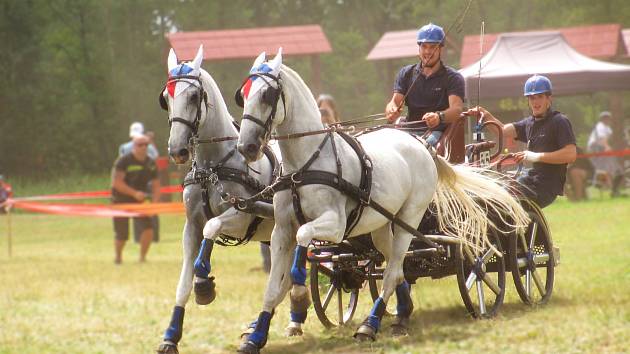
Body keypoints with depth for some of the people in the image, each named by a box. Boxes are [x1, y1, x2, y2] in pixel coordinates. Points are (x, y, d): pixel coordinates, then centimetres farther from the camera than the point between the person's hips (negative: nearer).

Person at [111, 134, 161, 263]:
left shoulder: (150, 163, 0)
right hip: (121, 202, -4)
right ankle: (118, 257, 31)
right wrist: (134, 193, -32)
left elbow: (156, 185, 6)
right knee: (122, 236, 2)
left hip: (139, 201, 4)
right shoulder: (123, 161, -17)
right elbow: (117, 183, -23)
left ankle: (142, 257, 1)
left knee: (148, 229, -16)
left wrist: (155, 202, -11)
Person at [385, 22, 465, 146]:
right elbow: (395, 101, 8)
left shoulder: (453, 78, 6)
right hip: (410, 133, 3)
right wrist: (391, 110, -20)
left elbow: (456, 108, -10)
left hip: (438, 132, -3)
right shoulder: (406, 73, 18)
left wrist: (439, 116, -34)